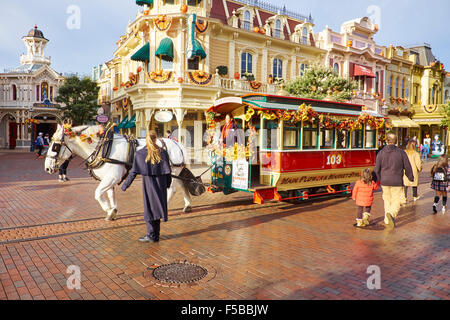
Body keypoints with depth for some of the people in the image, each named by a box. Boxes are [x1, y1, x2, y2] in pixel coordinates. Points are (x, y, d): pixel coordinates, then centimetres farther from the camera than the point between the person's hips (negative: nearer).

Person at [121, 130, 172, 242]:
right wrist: (168, 184, 15)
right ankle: (156, 235, 19)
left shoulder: (140, 154, -7)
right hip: (160, 185, 2)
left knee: (149, 208, 8)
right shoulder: (163, 152, -3)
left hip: (148, 184, -2)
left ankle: (151, 235, 11)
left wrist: (125, 185, 3)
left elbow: (134, 172, -6)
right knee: (157, 207, 12)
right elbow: (167, 171, 0)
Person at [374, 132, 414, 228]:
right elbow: (407, 167, 1)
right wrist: (411, 177, 18)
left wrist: (376, 180, 13)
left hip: (384, 181, 2)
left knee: (387, 200, 16)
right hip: (397, 181, -2)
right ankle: (391, 213, -23)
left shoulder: (381, 153, -2)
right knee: (396, 201, 4)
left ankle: (387, 220, 21)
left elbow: (377, 169, 1)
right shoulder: (401, 152, -5)